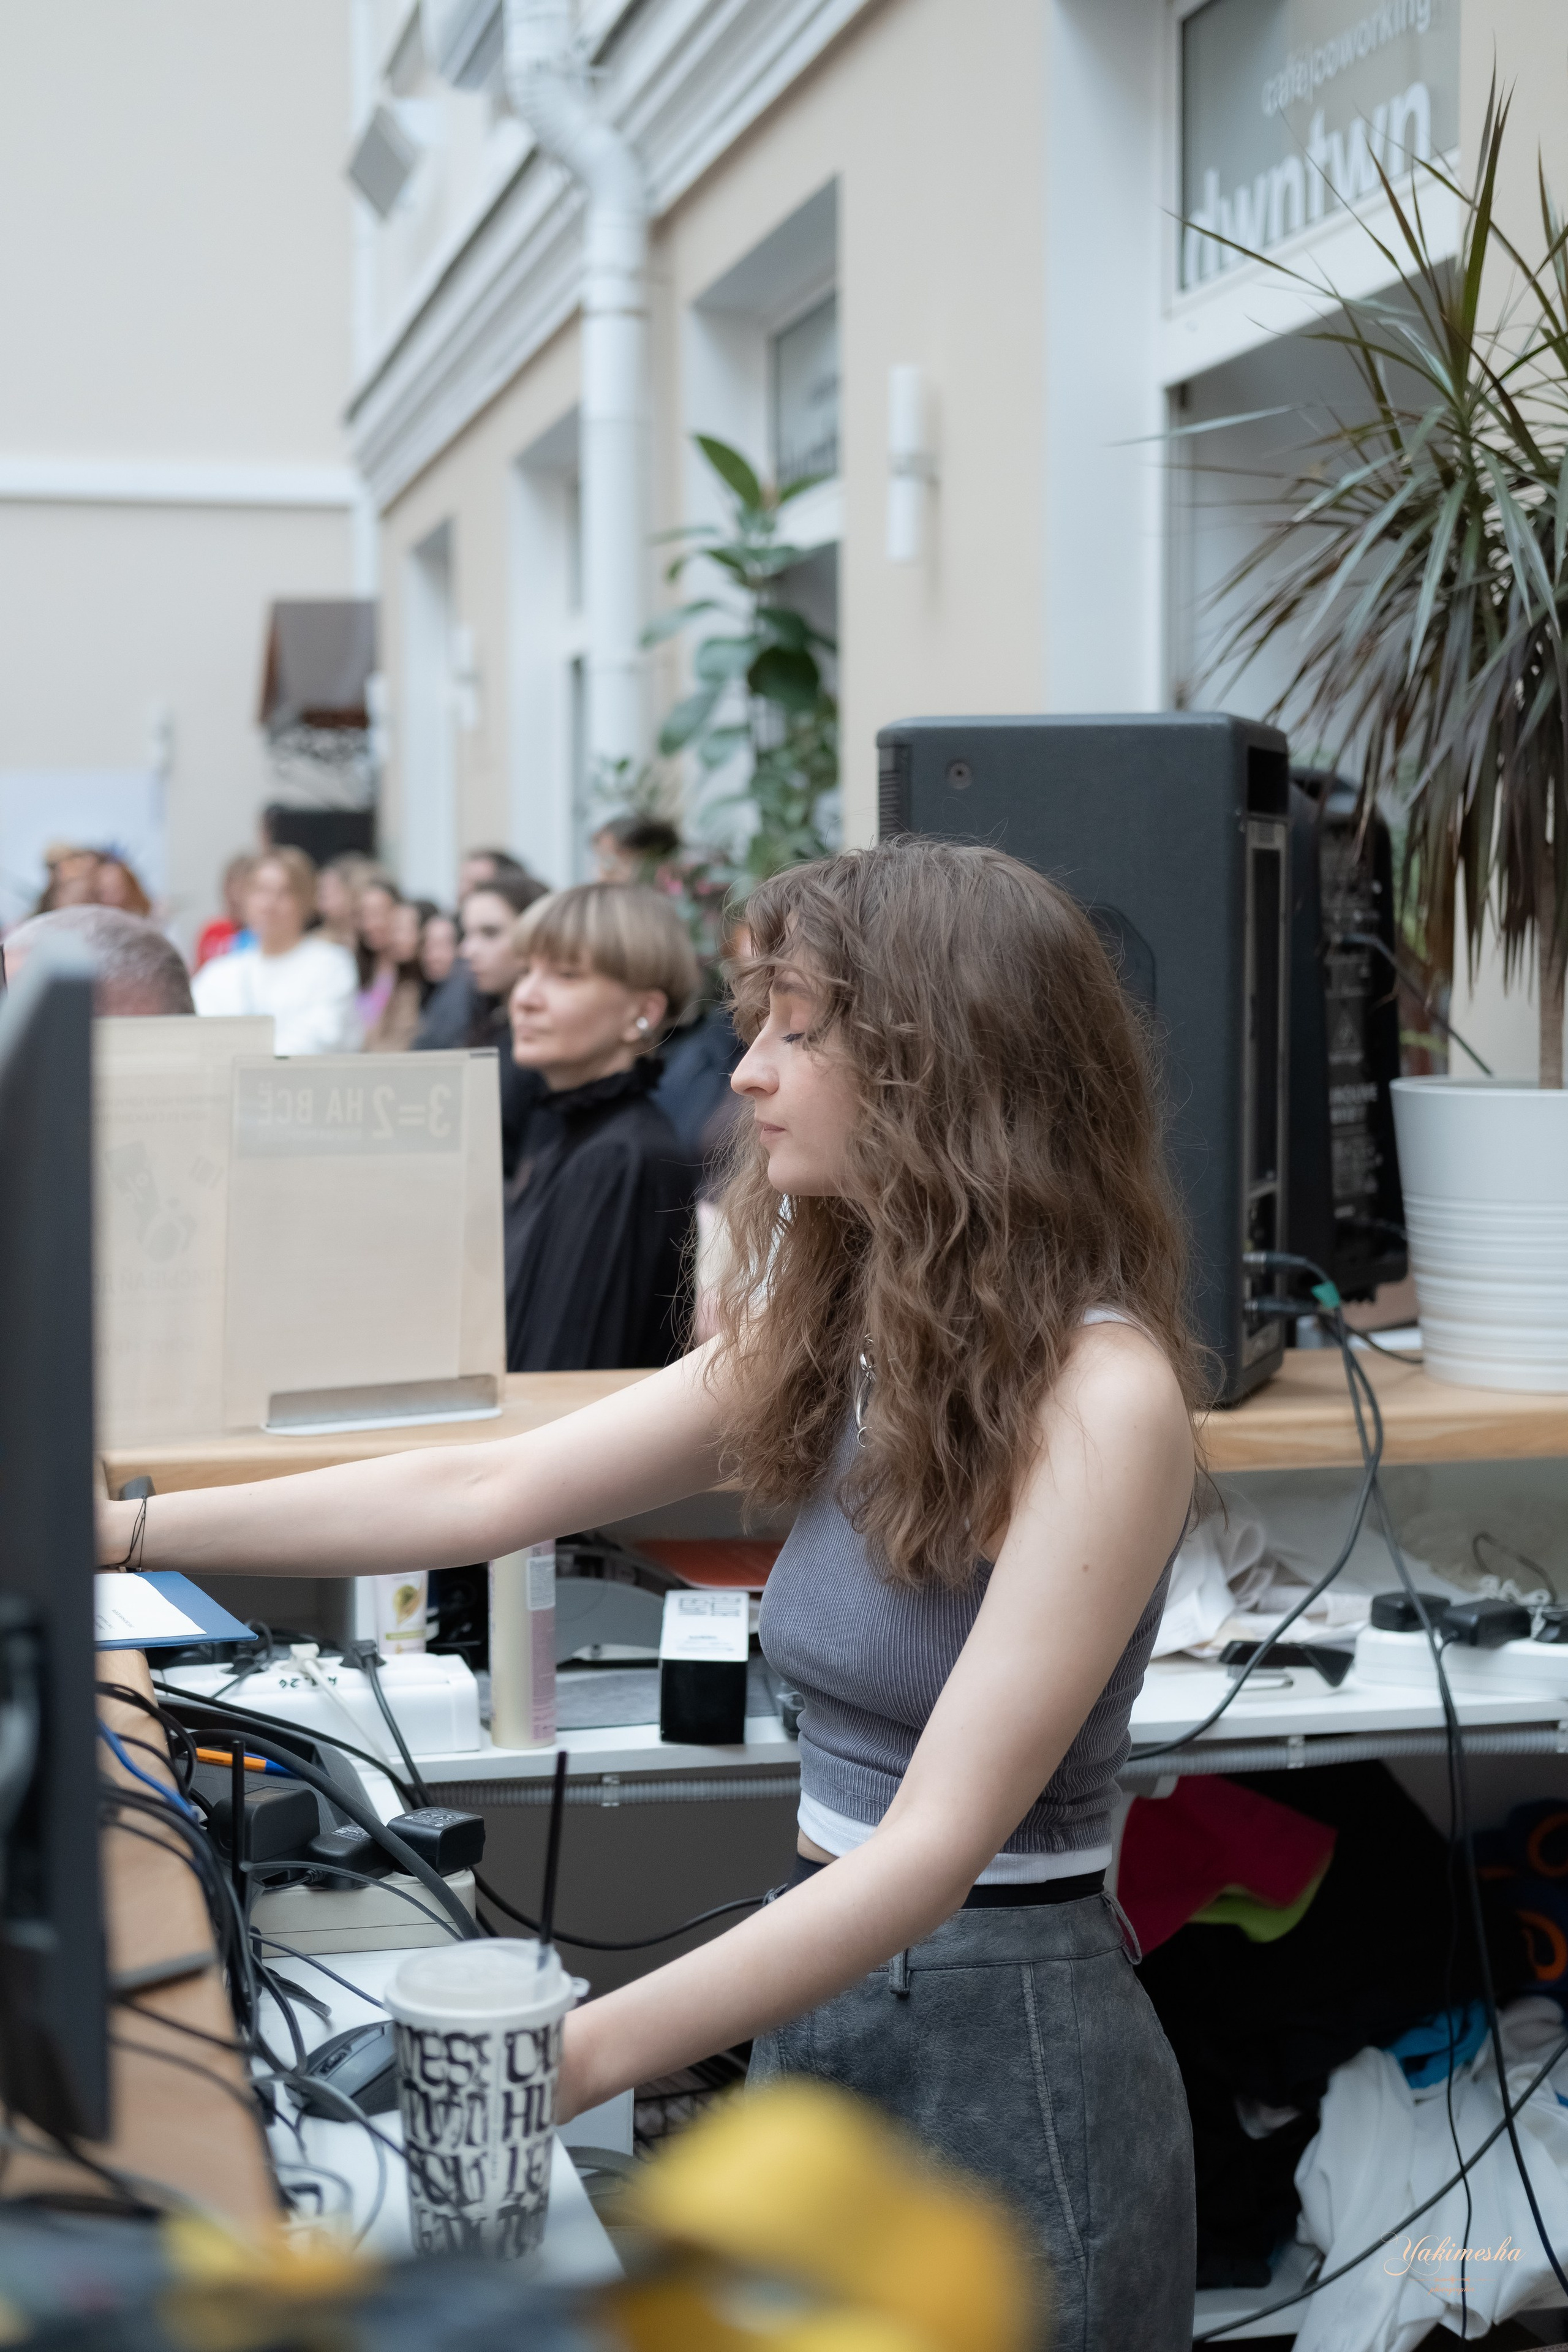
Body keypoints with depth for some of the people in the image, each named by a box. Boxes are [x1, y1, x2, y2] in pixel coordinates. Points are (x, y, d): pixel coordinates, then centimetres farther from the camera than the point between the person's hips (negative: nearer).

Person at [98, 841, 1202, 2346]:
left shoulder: (1097, 1391, -21)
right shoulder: (836, 1332, 3)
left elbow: (939, 1843, -25)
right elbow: (487, 1492, 5)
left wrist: (579, 2055, -32)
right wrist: (121, 1531, 4)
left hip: (999, 2048, -7)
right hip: (817, 2001, 7)